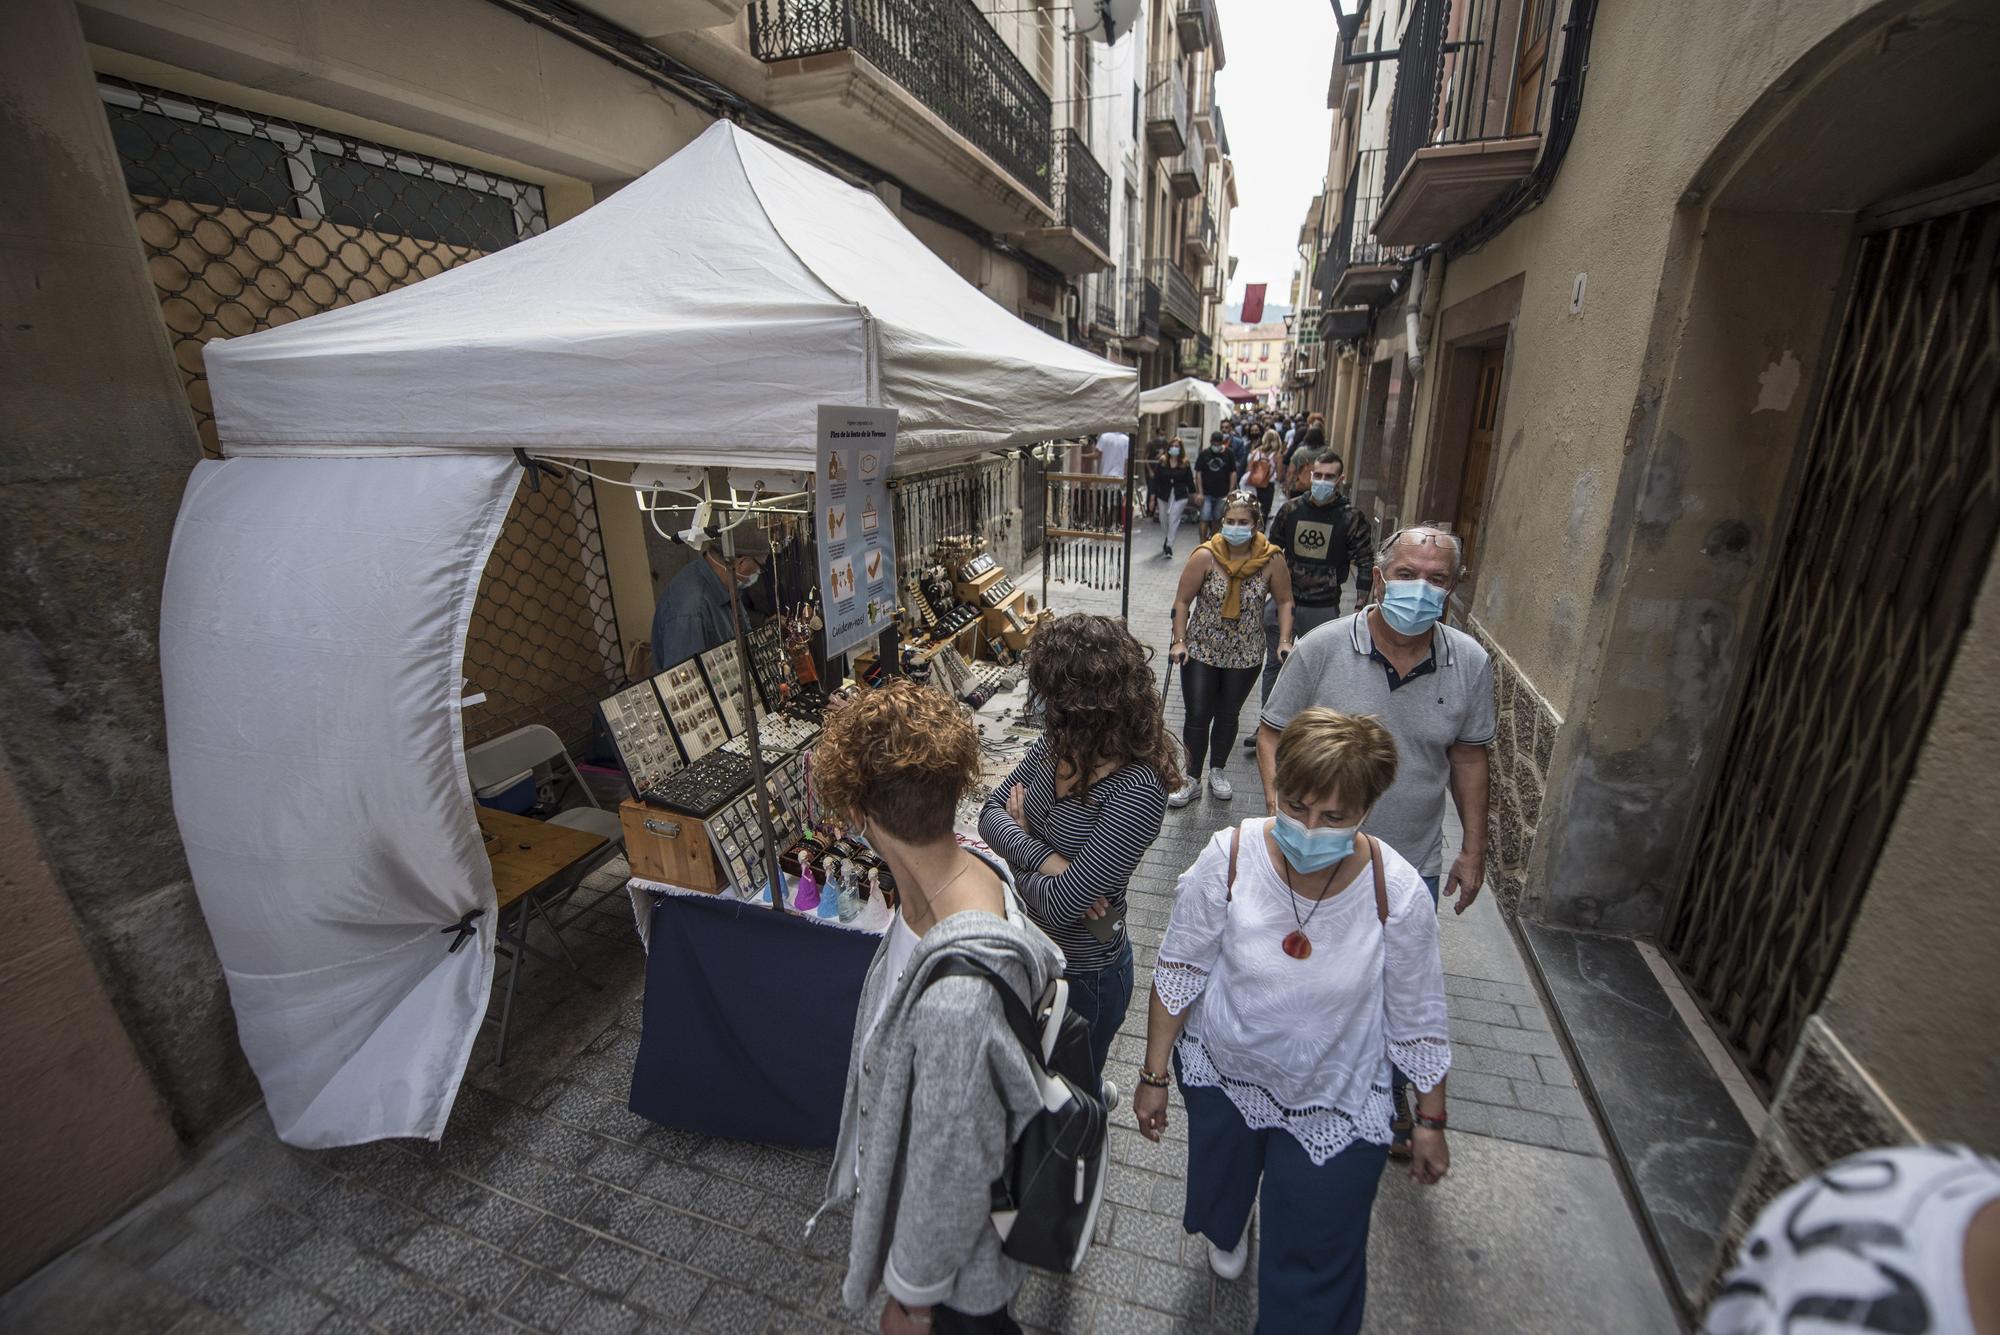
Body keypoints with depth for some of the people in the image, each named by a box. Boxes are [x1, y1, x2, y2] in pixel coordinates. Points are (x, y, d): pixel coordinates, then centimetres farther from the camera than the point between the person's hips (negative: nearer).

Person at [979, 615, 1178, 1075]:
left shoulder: (1136, 793, -33)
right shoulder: (1058, 745, -11)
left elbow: (1059, 906, -30)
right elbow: (991, 812, -7)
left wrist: (1018, 842, -14)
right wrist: (1045, 859, -23)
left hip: (1082, 976, -7)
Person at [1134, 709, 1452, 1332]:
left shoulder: (1397, 892, -25)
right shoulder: (1228, 858, -26)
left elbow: (1419, 1018, -8)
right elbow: (1178, 971, -14)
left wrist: (1430, 1123, 1)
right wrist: (1153, 1076, -8)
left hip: (1335, 1103, -1)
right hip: (1222, 1072, 2)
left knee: (1316, 1267, 13)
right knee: (1221, 1180, 32)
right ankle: (1226, 1227, 68)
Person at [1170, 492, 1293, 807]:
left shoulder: (1272, 560, -11)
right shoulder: (1206, 556, -15)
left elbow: (1284, 601, 2)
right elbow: (1182, 601, -8)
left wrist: (1284, 640, -8)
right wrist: (1179, 642, -14)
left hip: (1245, 656, 2)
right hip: (1201, 651, -1)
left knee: (1228, 715, 16)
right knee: (1197, 716, 1)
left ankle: (1217, 770, 37)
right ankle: (1192, 779, 19)